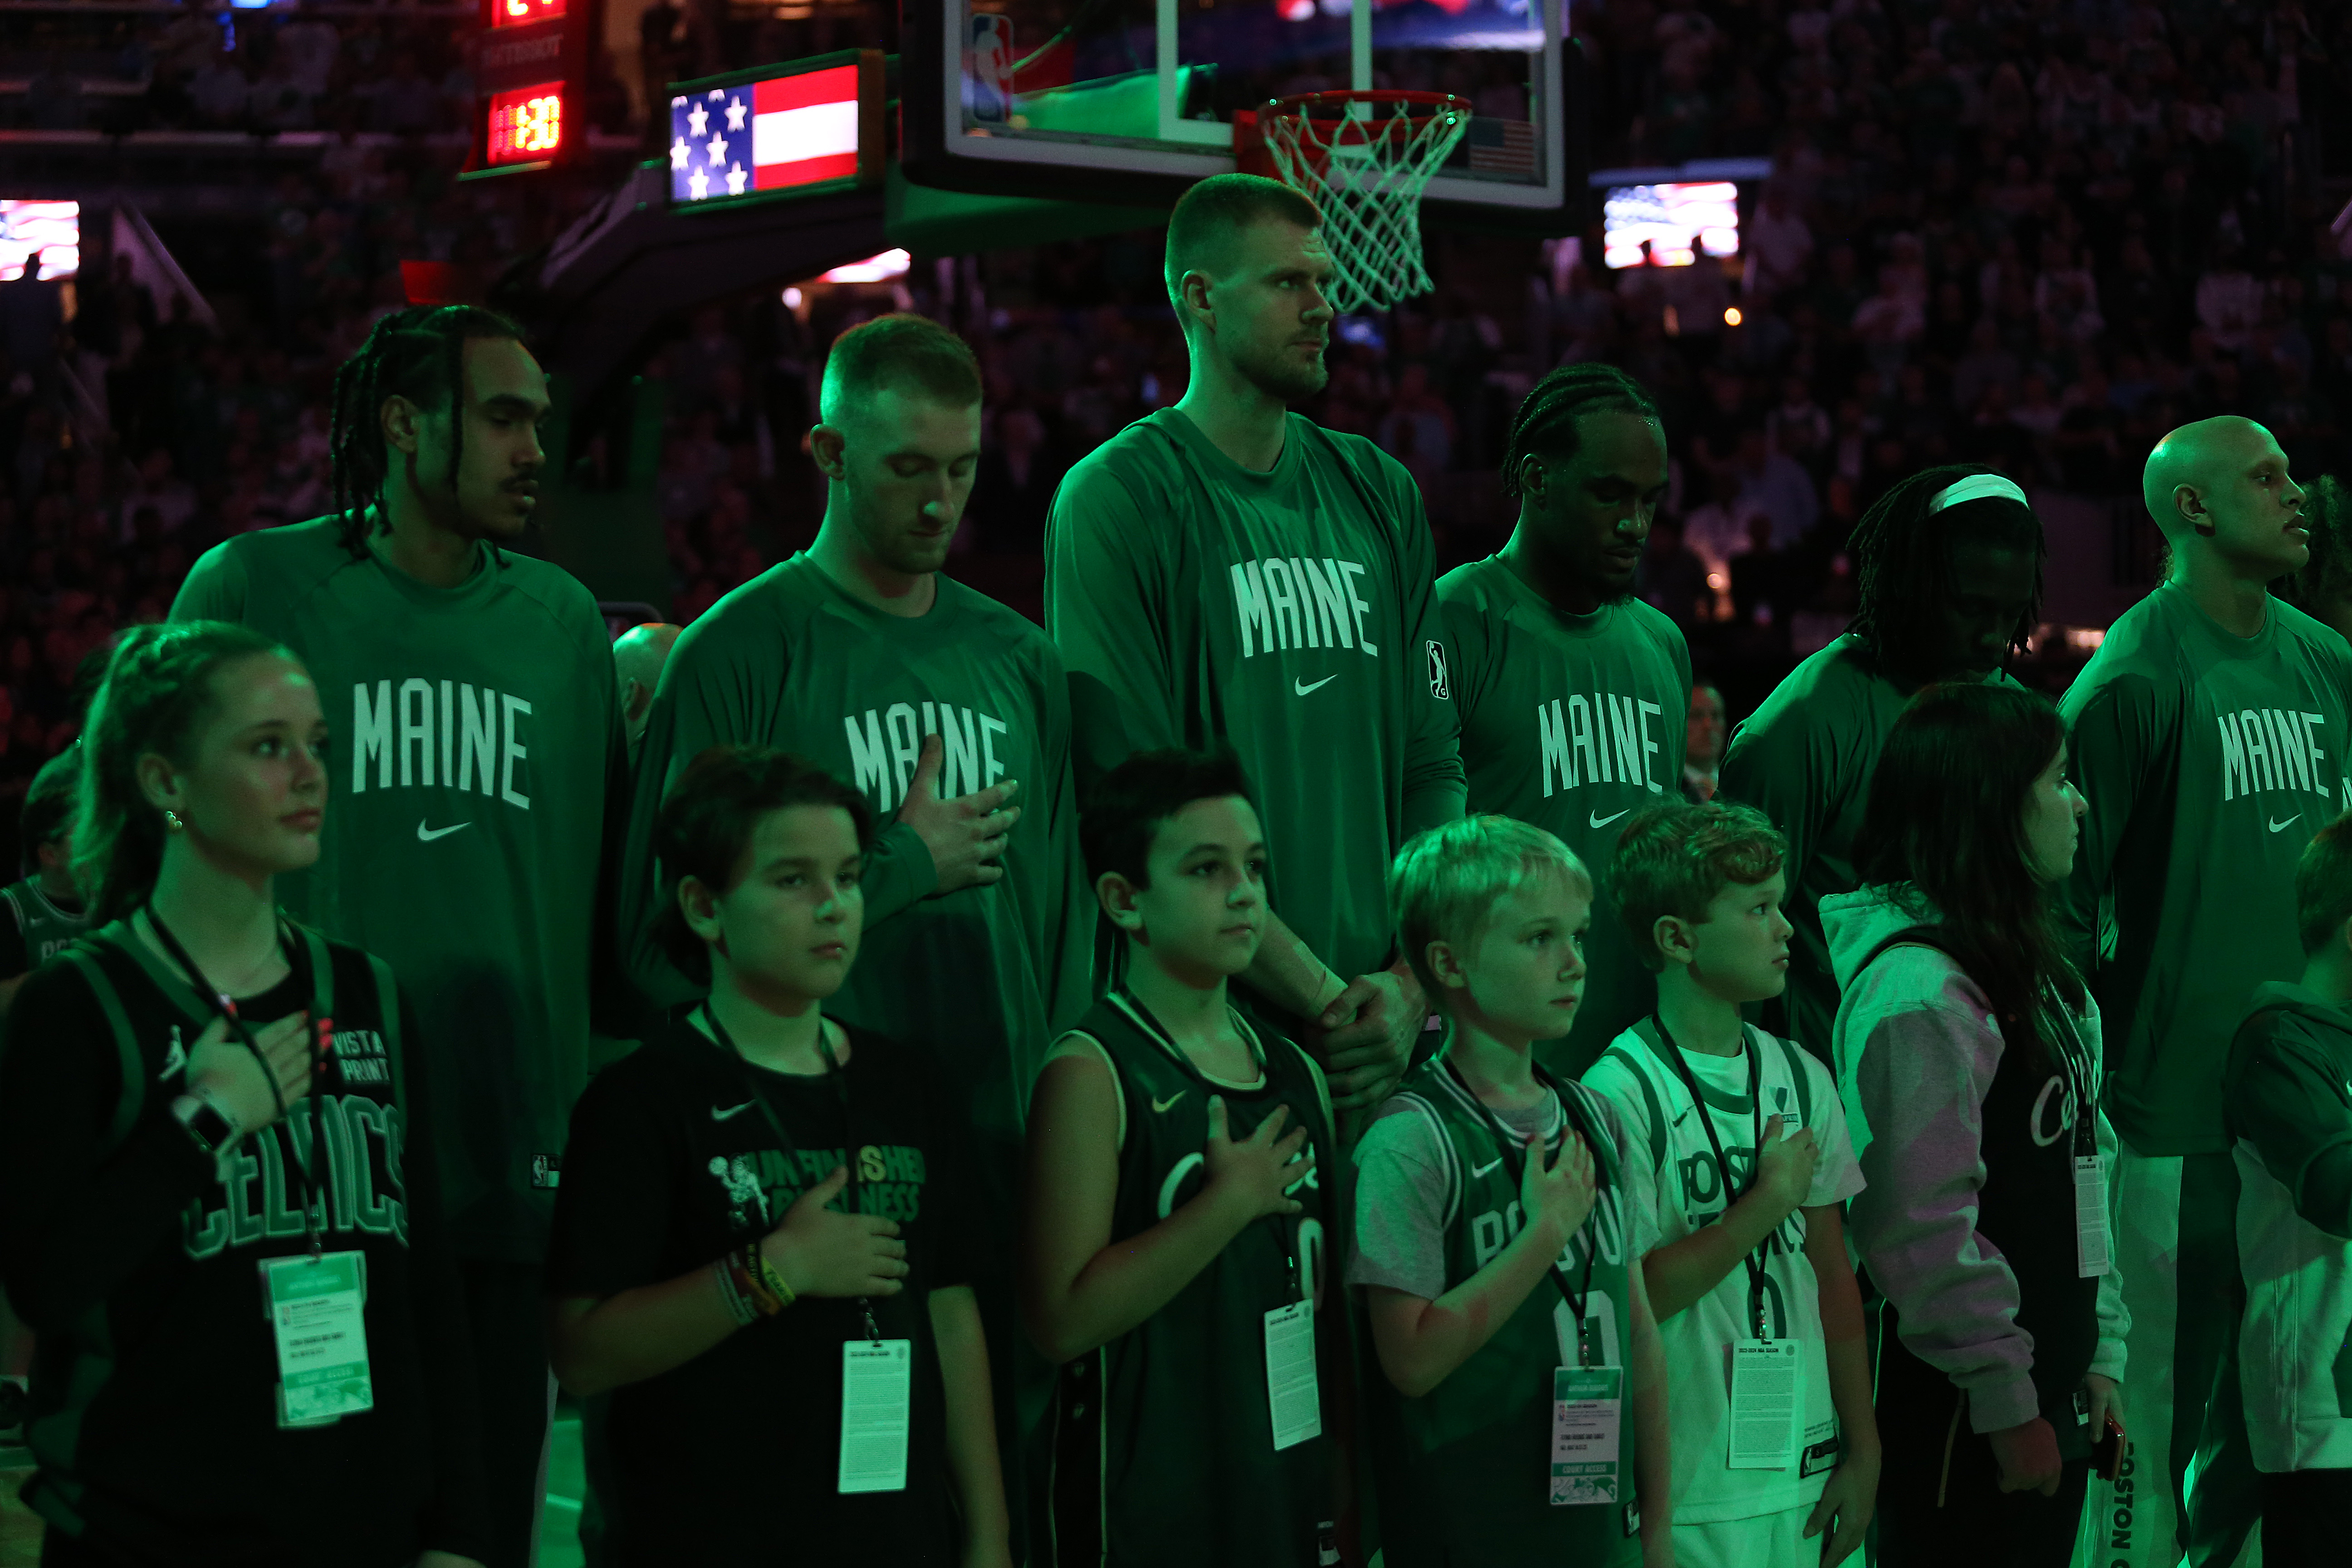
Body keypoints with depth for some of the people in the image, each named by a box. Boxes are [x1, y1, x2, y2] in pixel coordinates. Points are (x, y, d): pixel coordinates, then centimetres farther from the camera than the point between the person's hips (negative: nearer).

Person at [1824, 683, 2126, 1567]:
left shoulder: (2042, 977, 14)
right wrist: (2008, 1405, -18)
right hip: (1965, 1414, -9)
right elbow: (1923, 1223, -22)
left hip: (2053, 1387, 9)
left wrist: (2101, 1352, 13)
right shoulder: (1920, 989, -18)